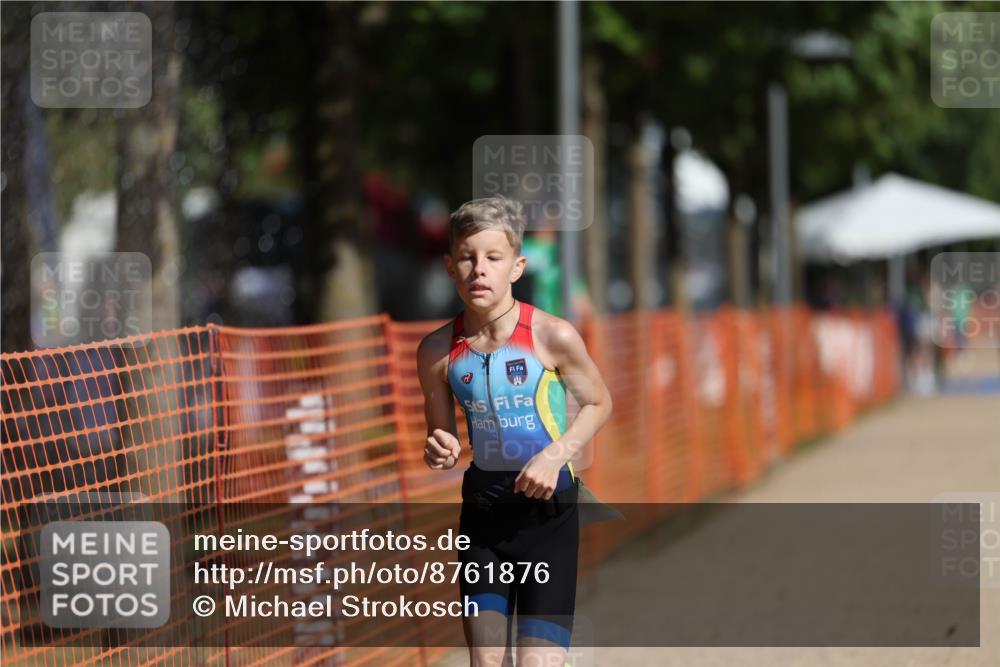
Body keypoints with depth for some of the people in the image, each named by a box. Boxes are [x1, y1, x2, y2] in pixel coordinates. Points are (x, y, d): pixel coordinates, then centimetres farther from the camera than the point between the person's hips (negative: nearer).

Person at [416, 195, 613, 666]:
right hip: (482, 507, 3)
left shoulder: (553, 336, -13)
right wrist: (441, 452, -14)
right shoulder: (438, 351, -4)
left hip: (547, 506, -3)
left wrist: (556, 455, -13)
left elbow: (598, 404, 3)